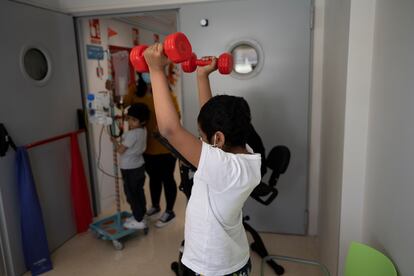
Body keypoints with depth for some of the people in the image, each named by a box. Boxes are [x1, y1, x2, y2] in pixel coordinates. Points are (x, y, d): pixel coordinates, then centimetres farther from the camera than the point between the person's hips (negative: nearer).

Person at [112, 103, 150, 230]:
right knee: (139, 192, 18)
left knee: (131, 195, 3)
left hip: (130, 169, -8)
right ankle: (140, 215, 32)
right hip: (139, 166, 9)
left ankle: (139, 221, 11)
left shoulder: (131, 134, -26)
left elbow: (120, 150, -18)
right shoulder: (143, 130, 0)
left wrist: (114, 140, -3)